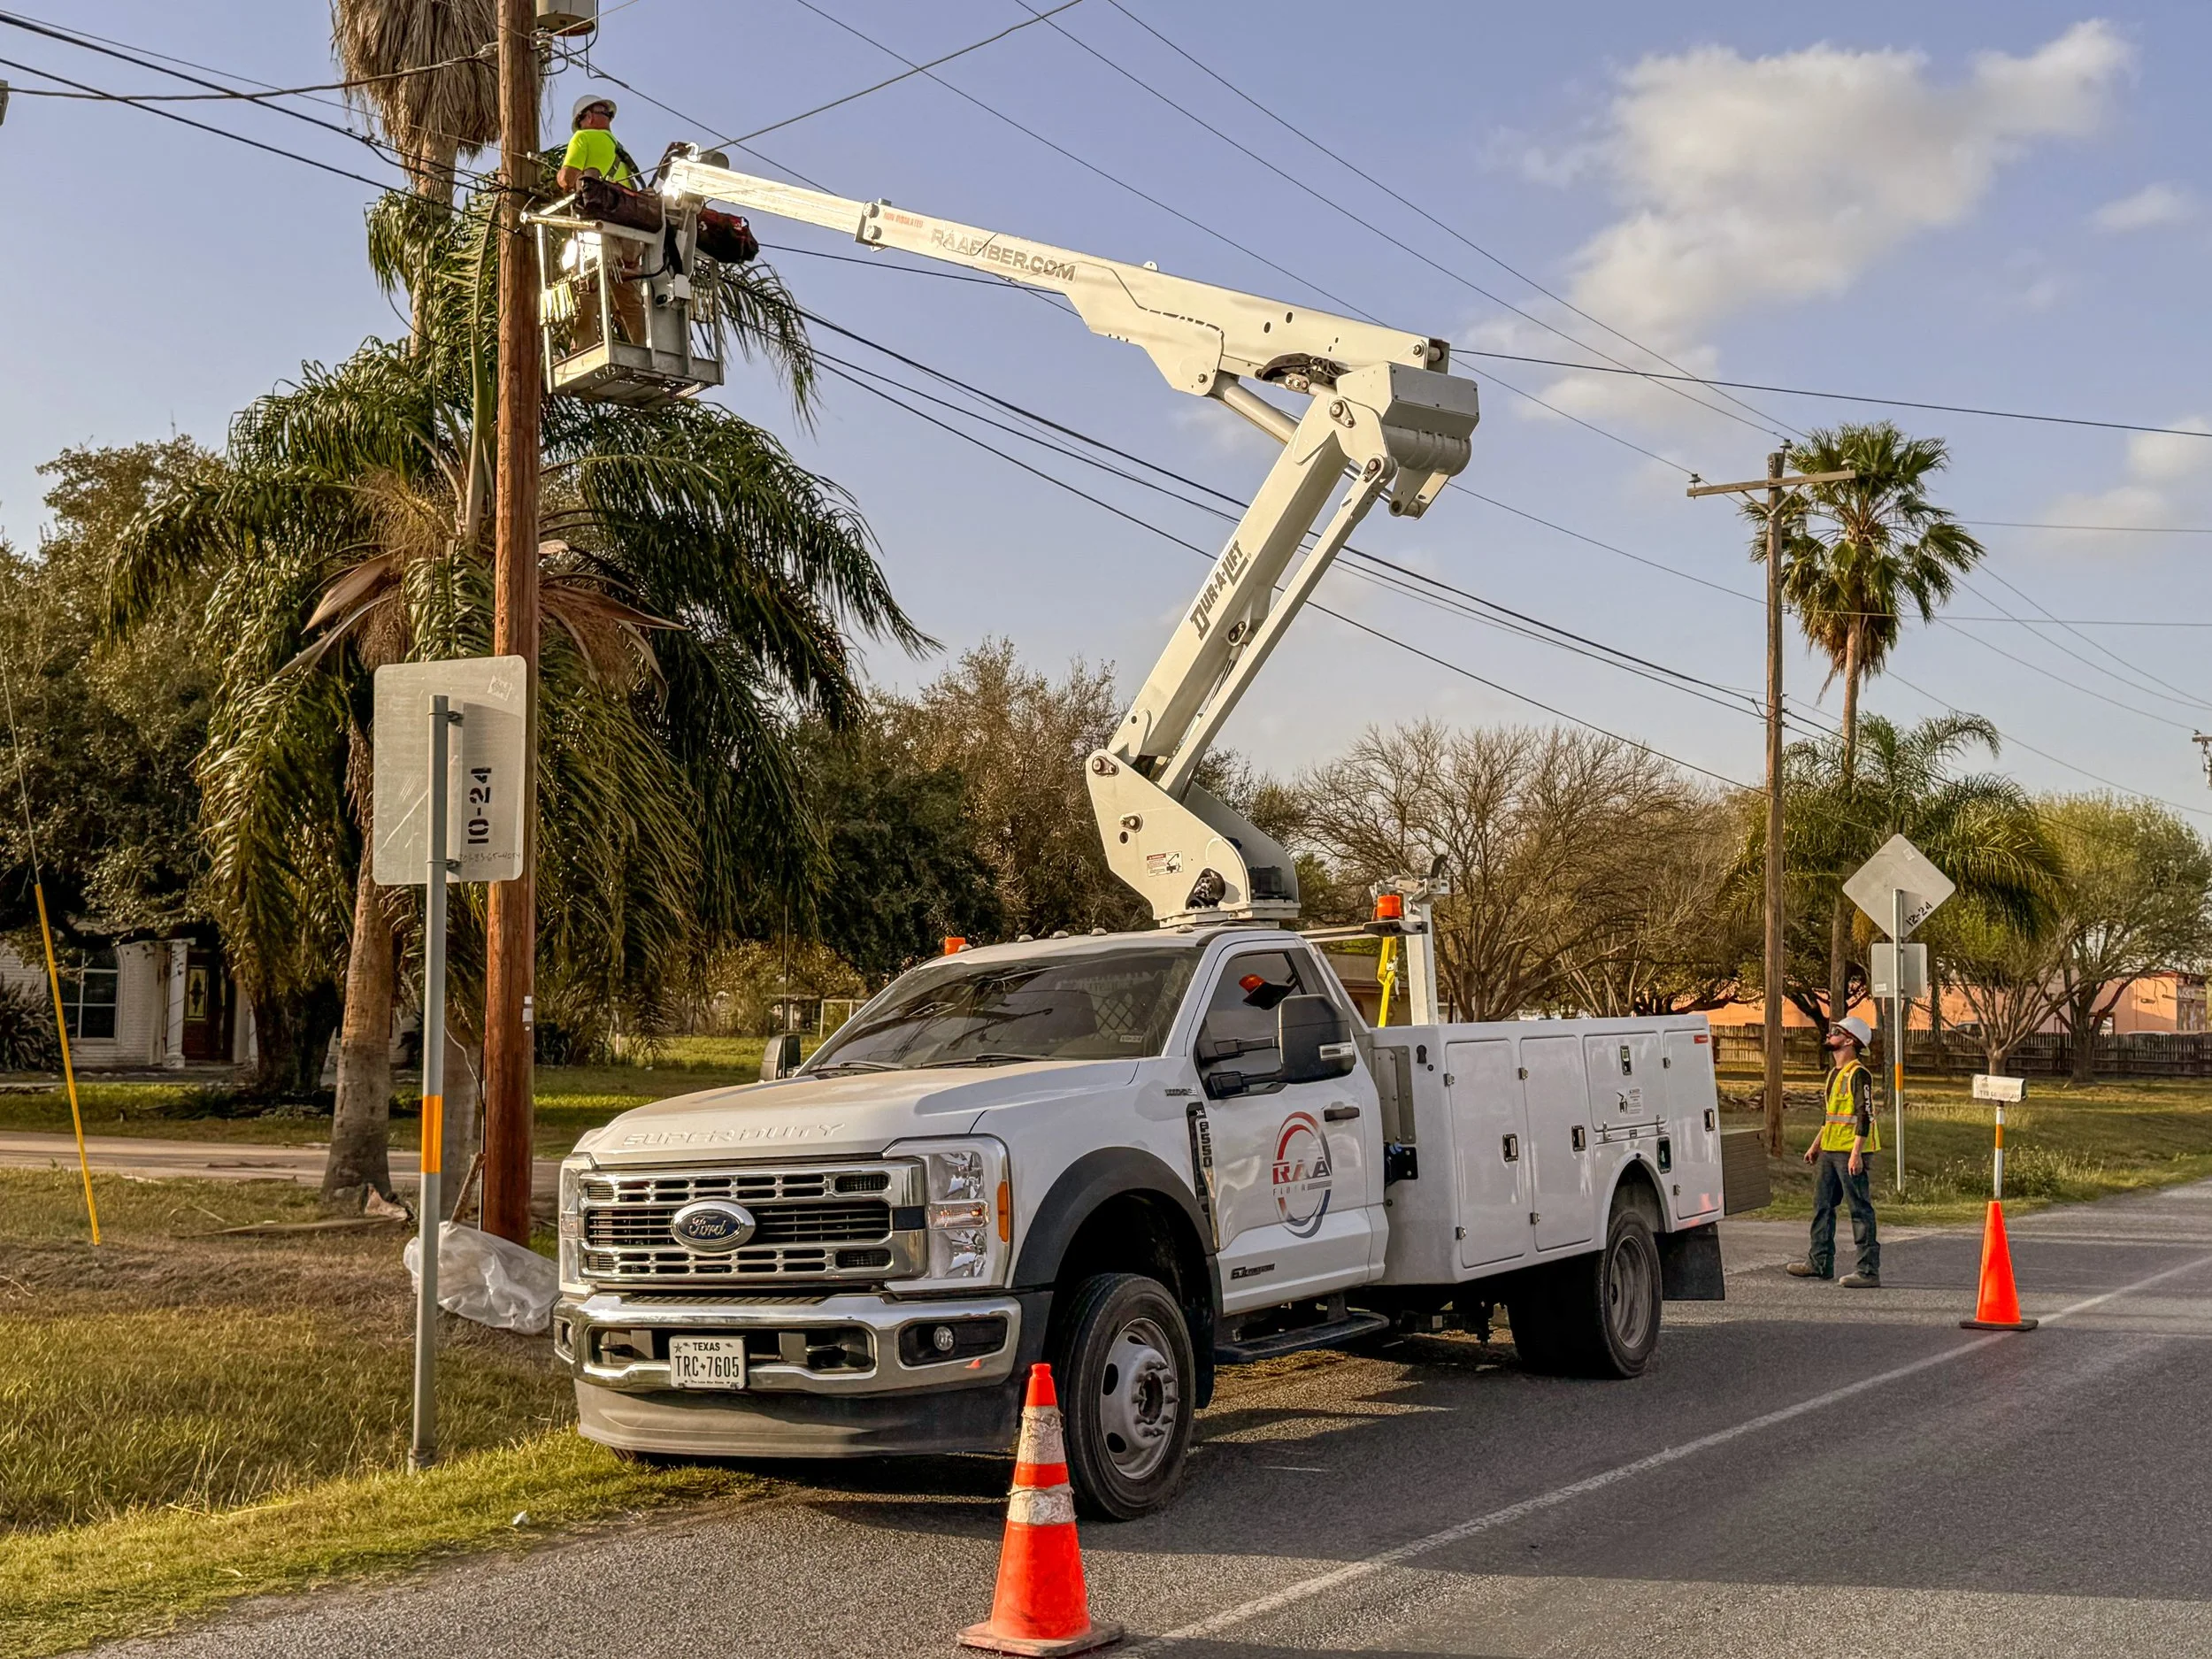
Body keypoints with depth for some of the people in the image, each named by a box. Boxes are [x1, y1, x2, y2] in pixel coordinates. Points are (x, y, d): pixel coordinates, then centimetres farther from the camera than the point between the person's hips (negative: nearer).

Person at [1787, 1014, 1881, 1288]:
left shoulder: (1859, 1074, -13)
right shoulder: (1835, 1073, 17)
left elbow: (1865, 1115, -18)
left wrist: (1856, 1153, -23)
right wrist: (1816, 1145, 27)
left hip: (1850, 1153, -10)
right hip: (1831, 1151, 10)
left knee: (1860, 1209, -7)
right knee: (1822, 1204, 16)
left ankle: (1869, 1271, -6)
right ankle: (1819, 1262, 26)